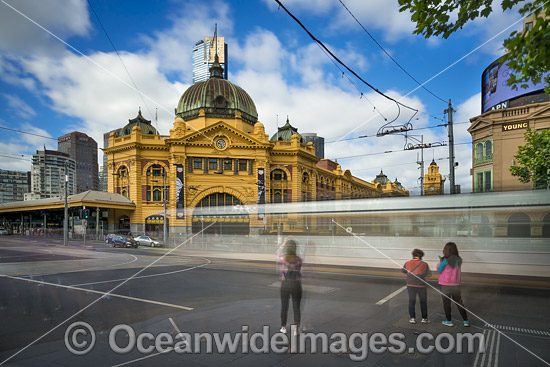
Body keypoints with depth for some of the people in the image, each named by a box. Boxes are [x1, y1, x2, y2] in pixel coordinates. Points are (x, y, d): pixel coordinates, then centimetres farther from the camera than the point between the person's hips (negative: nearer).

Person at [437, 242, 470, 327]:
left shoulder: (445, 260, -17)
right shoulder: (459, 260, -2)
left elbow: (439, 270, -7)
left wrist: (440, 262, 1)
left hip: (445, 285, -4)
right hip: (456, 285, 4)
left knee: (446, 303, 11)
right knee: (459, 303, 18)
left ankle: (449, 321, 21)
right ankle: (466, 321, 23)